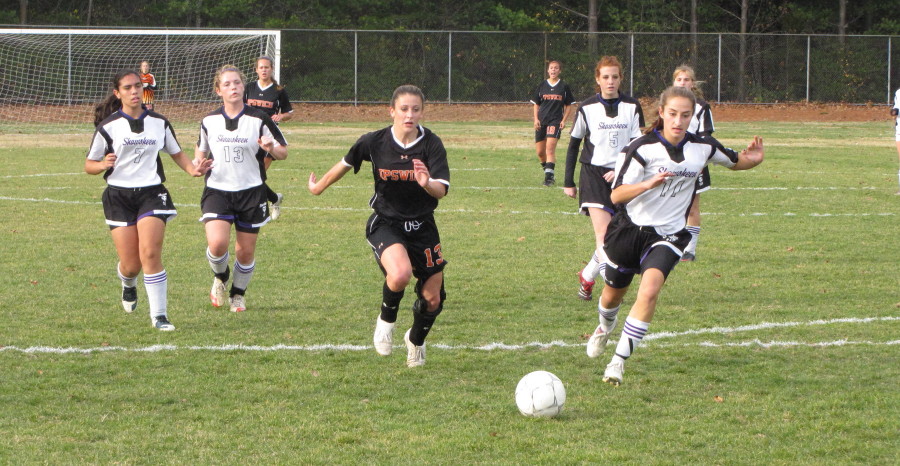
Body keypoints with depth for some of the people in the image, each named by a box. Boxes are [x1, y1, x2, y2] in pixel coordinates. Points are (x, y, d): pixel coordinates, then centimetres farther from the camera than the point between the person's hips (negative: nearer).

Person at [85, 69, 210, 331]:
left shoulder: (158, 123, 7)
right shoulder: (108, 126, -1)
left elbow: (176, 153, 21)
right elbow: (89, 165, 3)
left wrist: (192, 169, 1)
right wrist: (103, 165, -20)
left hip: (151, 193, 1)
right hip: (119, 196, -1)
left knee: (151, 254, -18)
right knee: (131, 264, -3)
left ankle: (159, 315, -11)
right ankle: (128, 285, 35)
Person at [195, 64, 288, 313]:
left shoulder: (259, 119, -4)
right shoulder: (209, 121, 3)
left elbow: (283, 152, 1)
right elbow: (201, 150, 21)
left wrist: (272, 148, -22)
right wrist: (197, 164, -2)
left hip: (251, 192, -1)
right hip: (217, 190, 1)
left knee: (246, 252, 5)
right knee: (217, 244, -20)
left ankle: (238, 293, 31)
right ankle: (220, 277, 12)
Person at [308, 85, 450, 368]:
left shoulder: (431, 144, -12)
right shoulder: (375, 142, -11)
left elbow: (442, 190, -20)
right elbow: (346, 164, 9)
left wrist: (427, 183, -43)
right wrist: (319, 186, 23)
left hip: (422, 226, 2)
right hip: (386, 224, -2)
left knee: (432, 299, 4)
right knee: (400, 274, -33)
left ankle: (416, 341, 39)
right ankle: (386, 321, 0)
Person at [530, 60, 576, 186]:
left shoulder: (564, 86, 2)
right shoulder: (542, 85, 8)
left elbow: (569, 105, 7)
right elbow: (536, 104, 13)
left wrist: (564, 120, -4)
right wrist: (536, 119, 1)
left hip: (556, 121, -3)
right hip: (541, 121, 3)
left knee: (550, 148, -18)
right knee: (540, 151, 5)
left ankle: (549, 176, -19)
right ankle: (547, 170, 27)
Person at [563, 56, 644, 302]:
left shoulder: (632, 107, 3)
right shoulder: (587, 108, 2)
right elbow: (574, 144, 11)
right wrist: (569, 182, 10)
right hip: (594, 173, -2)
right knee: (603, 233, -16)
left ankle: (587, 276, 26)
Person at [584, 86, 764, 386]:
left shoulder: (703, 148, -6)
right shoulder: (642, 148, -16)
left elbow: (735, 162, 13)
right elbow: (616, 195, -22)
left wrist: (753, 159, -11)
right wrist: (649, 184, -41)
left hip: (668, 236, 0)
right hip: (629, 229, 0)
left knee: (650, 290, -26)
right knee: (613, 294, 18)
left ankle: (619, 360, -18)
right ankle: (605, 328, 56)